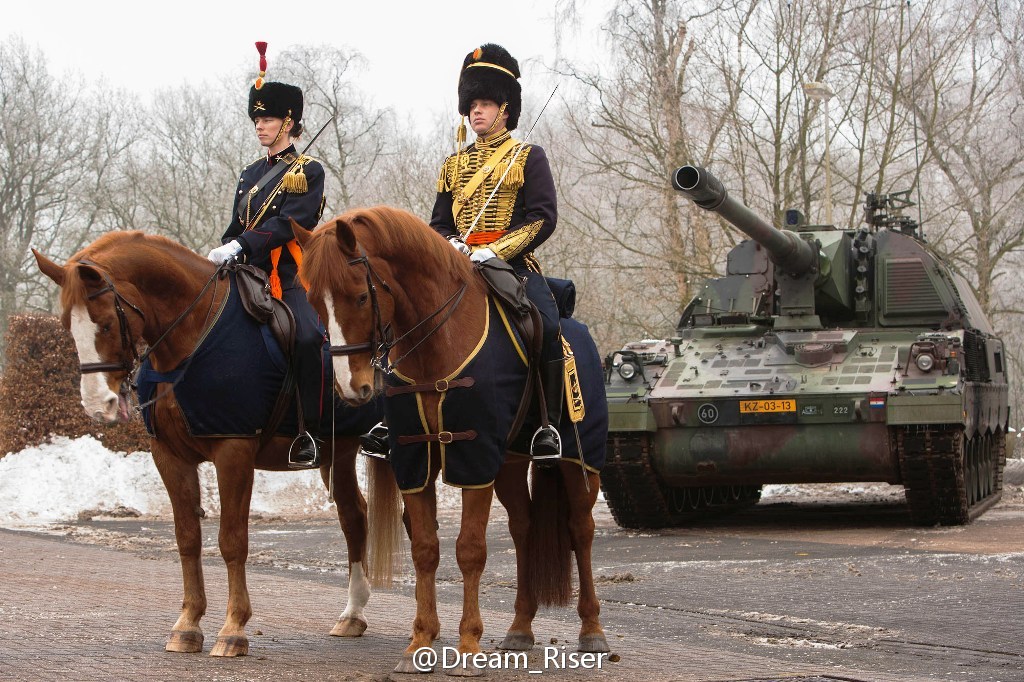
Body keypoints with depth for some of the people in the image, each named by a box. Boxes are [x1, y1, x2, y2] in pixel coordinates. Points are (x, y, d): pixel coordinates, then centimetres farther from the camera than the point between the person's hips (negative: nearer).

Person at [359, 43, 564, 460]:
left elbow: (542, 218, -5)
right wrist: (451, 244, -7)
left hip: (514, 264, -4)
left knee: (547, 326, -30)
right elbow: (439, 221, 18)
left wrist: (497, 250, -18)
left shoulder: (529, 158, 6)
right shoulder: (455, 164, 20)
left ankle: (548, 424, -18)